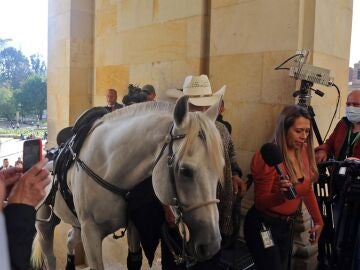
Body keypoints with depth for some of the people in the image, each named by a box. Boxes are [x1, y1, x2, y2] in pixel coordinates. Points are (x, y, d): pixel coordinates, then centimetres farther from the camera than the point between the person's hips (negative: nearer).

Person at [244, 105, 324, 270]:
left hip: (287, 224, 8)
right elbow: (260, 202, -19)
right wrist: (280, 195, -38)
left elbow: (307, 190, 11)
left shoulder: (304, 152, -3)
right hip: (263, 226, -7)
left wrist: (318, 220, 12)